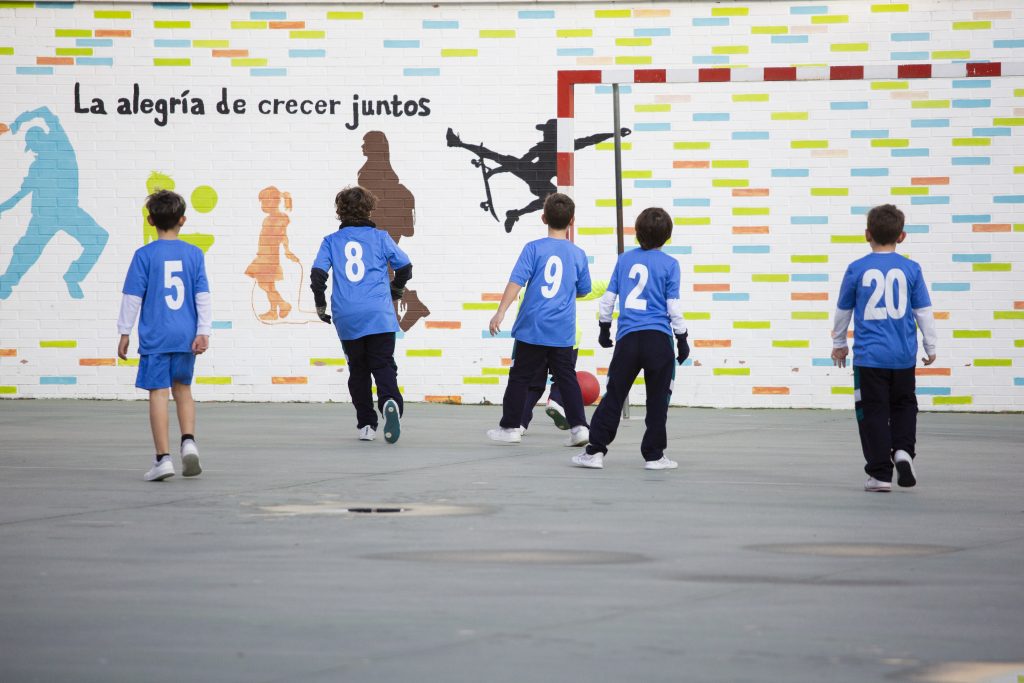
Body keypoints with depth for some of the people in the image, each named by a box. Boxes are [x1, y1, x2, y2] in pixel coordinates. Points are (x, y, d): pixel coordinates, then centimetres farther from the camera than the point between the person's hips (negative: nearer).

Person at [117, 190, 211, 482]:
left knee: (158, 392, -1)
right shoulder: (194, 254, 2)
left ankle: (163, 457, -5)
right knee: (183, 388, 19)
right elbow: (203, 296, 1)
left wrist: (125, 332, 3)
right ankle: (189, 442, 2)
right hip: (186, 336, 3)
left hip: (155, 337, -3)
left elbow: (132, 297, -4)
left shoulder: (145, 255, -5)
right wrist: (203, 332, 5)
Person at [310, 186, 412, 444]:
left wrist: (321, 306, 13)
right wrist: (395, 291, 28)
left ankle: (366, 425, 11)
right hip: (379, 316, -1)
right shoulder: (379, 237, 6)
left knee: (358, 370, 14)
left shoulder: (331, 241, 8)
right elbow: (405, 266, 9)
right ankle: (390, 402, -34)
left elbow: (317, 275, 0)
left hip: (346, 318, 1)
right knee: (384, 366, -4)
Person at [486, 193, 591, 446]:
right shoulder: (578, 254, 3)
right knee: (566, 377, 9)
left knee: (520, 377, 8)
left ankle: (510, 427, 14)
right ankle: (578, 427, 0)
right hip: (563, 332, 2)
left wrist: (501, 312, -14)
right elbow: (583, 291, 14)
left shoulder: (533, 248, -5)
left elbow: (516, 281, -12)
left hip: (531, 328, -2)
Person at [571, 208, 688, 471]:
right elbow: (673, 306, -4)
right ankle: (654, 455, 7)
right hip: (658, 340, -3)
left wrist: (604, 328, 25)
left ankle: (595, 451, 3)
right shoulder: (669, 264, -2)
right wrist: (682, 339, 5)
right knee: (658, 400, 5)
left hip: (627, 338, 3)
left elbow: (608, 298, 13)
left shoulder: (624, 259, 9)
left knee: (613, 397, 7)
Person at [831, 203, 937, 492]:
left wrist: (839, 343, 23)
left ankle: (880, 474, 1)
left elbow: (843, 310, 8)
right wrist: (930, 347, 16)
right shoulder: (910, 269, -1)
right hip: (903, 355, 2)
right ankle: (903, 450, -3)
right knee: (903, 405, 20)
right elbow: (924, 311, 4)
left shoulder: (857, 270, -3)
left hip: (869, 357, -2)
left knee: (873, 413, 3)